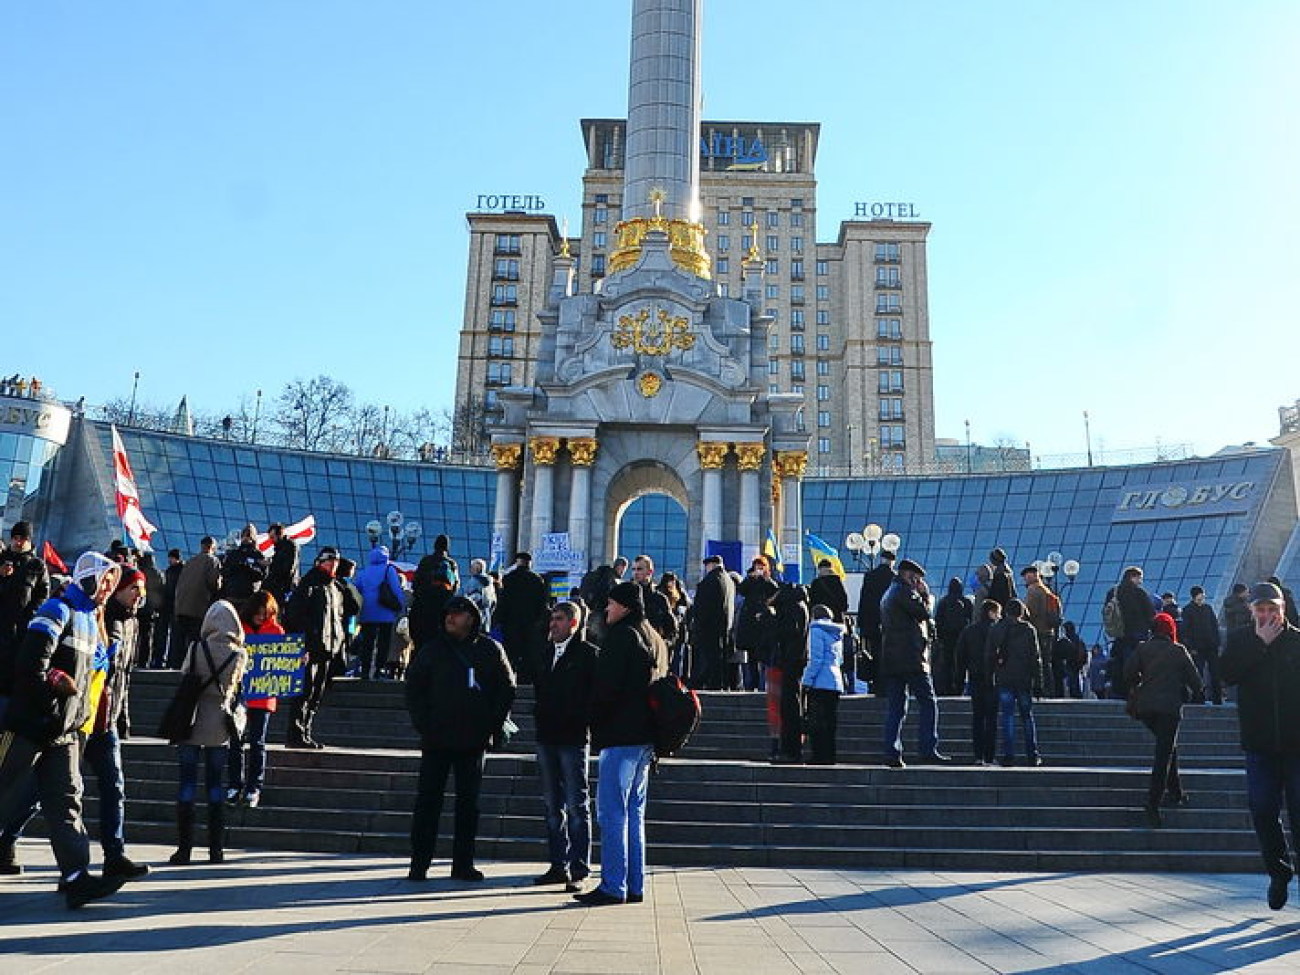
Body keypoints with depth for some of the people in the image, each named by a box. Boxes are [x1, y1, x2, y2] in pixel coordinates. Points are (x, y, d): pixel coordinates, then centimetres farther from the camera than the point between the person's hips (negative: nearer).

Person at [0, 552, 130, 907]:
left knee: (66, 801, 0)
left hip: (65, 732, 8)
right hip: (30, 726, -8)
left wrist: (79, 719, 13)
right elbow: (30, 666, -21)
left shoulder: (91, 621, 16)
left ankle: (76, 877, -5)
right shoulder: (57, 611, -11)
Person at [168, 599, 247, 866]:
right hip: (220, 725, 2)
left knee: (187, 784, 4)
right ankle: (216, 850, 11)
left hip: (191, 723, -2)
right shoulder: (240, 654, -5)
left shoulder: (197, 648, -10)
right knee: (215, 785, 10)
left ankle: (184, 849, 5)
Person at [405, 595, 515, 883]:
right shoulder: (432, 648, 4)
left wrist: (492, 726, -1)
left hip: (474, 740, 0)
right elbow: (413, 686, 7)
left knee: (468, 802, 7)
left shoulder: (490, 649, 3)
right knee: (428, 800, 1)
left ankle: (463, 864, 16)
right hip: (436, 740, 0)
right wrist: (423, 724, -3)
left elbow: (507, 688, 7)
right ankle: (419, 864, 9)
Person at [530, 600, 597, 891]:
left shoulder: (588, 653, -7)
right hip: (546, 737, 7)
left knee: (577, 806, -1)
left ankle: (579, 869, 5)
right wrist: (540, 714, 10)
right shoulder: (544, 651, 13)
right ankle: (559, 865, 21)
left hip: (574, 738, -6)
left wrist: (582, 720, -12)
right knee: (553, 805, 12)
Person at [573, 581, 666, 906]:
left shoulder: (621, 635, -11)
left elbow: (606, 686, -17)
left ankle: (613, 886, -3)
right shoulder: (656, 640, 17)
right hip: (646, 736, 9)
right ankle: (634, 886, 17)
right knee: (634, 812, 13)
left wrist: (594, 720, -1)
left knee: (612, 812, -5)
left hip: (621, 735, -9)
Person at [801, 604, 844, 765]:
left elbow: (816, 659, -13)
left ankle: (819, 758, -6)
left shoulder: (816, 629, -5)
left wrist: (806, 680, -10)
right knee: (831, 723, 10)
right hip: (836, 683, 7)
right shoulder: (837, 633, 17)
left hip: (820, 684, -7)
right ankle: (829, 758, 12)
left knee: (816, 724, -4)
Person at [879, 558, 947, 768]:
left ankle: (892, 753, 3)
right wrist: (924, 595, 4)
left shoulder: (888, 595, 24)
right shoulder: (904, 591, -6)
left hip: (890, 660, 9)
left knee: (896, 708, 7)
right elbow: (923, 613, -12)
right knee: (928, 703, -3)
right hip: (911, 659, -9)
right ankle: (928, 750, -7)